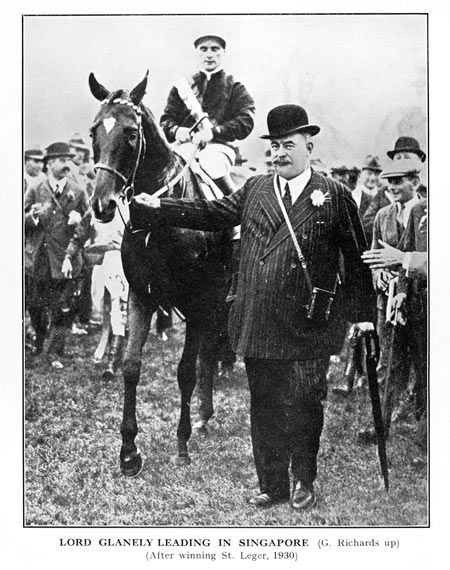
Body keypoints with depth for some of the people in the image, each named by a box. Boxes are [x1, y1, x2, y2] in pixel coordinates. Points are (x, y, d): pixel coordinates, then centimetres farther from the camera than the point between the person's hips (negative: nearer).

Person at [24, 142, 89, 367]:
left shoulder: (78, 192, 3)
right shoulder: (35, 190, 3)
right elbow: (23, 223, 3)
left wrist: (78, 220, -15)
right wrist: (32, 216, -19)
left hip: (65, 259, 0)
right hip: (37, 259, 1)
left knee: (62, 310, -1)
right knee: (35, 307, 12)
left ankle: (55, 353, 11)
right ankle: (39, 341, 38)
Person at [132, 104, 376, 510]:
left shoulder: (335, 196, 1)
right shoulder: (254, 190, 11)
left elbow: (356, 258, 2)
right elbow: (211, 214, 10)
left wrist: (363, 313, 0)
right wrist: (159, 208, 1)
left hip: (308, 327, -3)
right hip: (258, 324, 4)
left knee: (303, 406, 3)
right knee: (263, 407, 11)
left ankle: (304, 483, 24)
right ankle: (272, 484, 26)